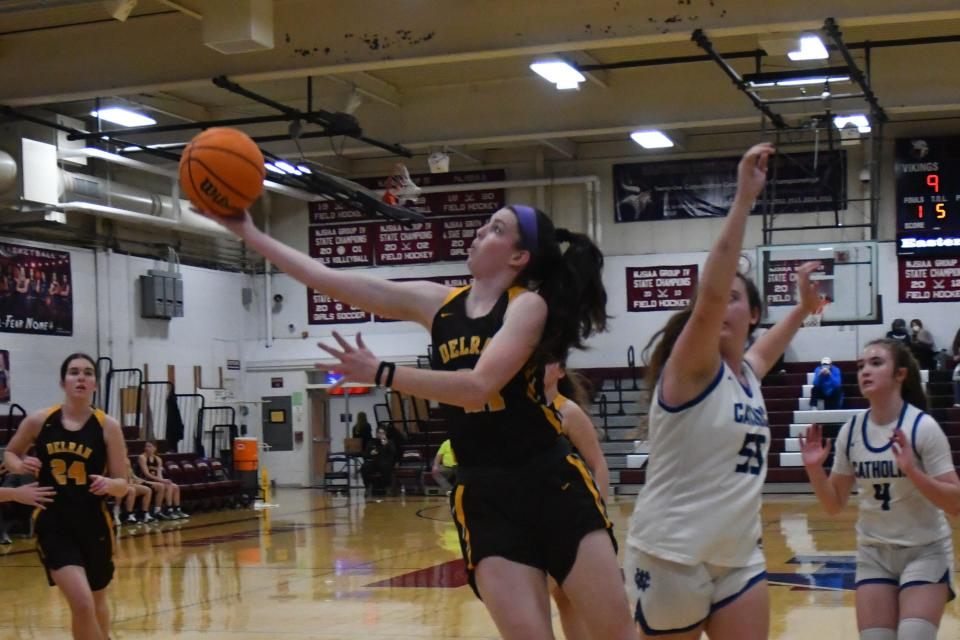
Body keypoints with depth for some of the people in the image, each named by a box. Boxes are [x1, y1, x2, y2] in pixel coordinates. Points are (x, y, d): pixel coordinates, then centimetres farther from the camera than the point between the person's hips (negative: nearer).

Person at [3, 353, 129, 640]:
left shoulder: (107, 426, -6)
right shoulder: (39, 420, -4)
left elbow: (122, 487, -3)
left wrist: (109, 484, -26)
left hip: (93, 525, 1)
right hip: (52, 524, -1)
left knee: (97, 603, 19)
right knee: (82, 604, -18)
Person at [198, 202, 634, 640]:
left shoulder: (529, 304, -6)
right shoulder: (435, 302, 8)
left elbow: (478, 386, -21)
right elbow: (332, 281, 8)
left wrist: (380, 374, -20)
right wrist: (248, 232, 9)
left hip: (553, 486, -3)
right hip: (484, 497, 3)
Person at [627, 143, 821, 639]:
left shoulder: (746, 373, 10)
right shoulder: (689, 368, -10)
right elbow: (707, 293, -28)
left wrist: (803, 307, 35)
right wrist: (743, 199, -30)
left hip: (739, 557, 7)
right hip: (673, 556, -7)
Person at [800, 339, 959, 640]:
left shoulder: (923, 427, -14)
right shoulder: (851, 431, -2)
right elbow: (834, 505, 5)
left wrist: (911, 470, -31)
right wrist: (814, 468, -13)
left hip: (925, 551, -4)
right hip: (873, 554, 4)